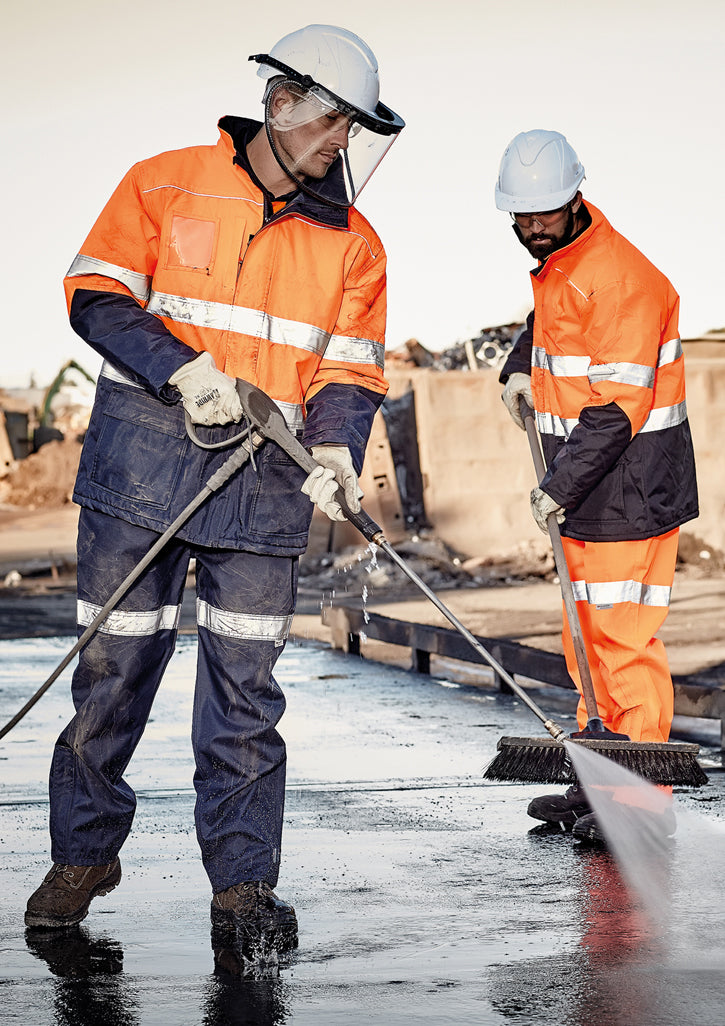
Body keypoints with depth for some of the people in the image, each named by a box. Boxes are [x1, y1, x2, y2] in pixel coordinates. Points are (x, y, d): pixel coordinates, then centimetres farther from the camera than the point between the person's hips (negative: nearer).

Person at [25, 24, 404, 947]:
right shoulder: (166, 185, 2)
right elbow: (96, 294, -2)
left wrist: (335, 447, -11)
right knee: (114, 662, 3)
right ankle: (82, 854, 20)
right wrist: (182, 368, -16)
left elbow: (351, 367, 8)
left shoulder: (352, 242, 9)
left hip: (267, 477, 2)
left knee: (245, 680, 0)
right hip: (144, 453, -2)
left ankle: (243, 881, 7)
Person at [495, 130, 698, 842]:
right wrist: (522, 367, 18)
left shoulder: (620, 279, -20)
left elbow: (617, 409, -24)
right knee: (586, 636, 15)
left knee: (624, 638, -8)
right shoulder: (556, 263, 10)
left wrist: (558, 487, -21)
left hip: (629, 492, -10)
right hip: (584, 491, 10)